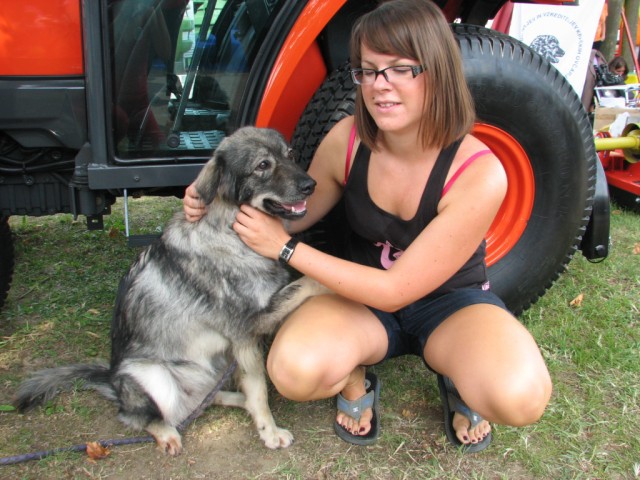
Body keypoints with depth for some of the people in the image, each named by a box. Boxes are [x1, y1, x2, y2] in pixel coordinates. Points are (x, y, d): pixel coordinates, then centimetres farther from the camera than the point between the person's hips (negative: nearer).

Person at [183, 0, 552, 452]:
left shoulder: (479, 174, -26)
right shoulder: (347, 139, -15)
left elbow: (395, 290, -24)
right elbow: (297, 212, 4)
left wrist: (286, 247, -25)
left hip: (451, 301, -1)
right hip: (362, 295, 2)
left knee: (521, 396, -33)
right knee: (295, 371, -31)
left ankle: (457, 381, 4)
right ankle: (354, 378, 5)